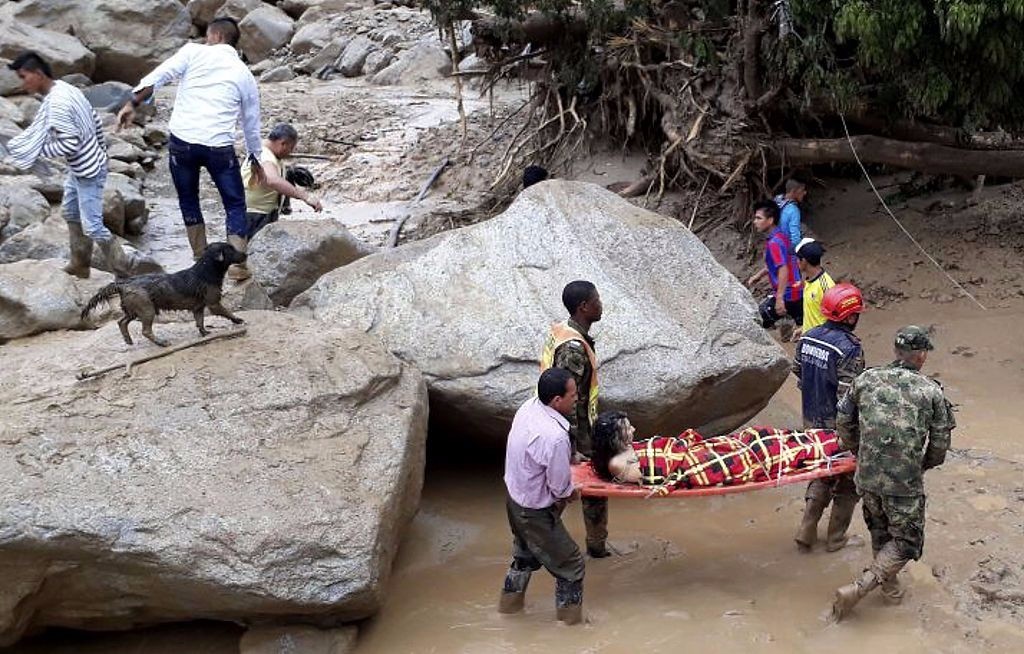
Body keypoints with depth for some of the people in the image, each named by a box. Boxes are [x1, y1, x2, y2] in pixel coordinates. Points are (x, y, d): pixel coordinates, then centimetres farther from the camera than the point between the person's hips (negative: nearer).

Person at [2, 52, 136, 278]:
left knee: (92, 226, -2)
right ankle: (80, 265, 34)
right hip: (78, 168, 10)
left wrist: (37, 150, -17)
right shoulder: (65, 88, 2)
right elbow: (95, 120, 11)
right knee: (70, 212, 22)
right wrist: (100, 151, 22)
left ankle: (123, 270, 11)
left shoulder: (56, 103, -28)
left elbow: (69, 145, -29)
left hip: (88, 172, -10)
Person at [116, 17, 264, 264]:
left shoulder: (194, 52, 6)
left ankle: (201, 259, 23)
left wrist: (133, 103, -3)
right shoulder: (245, 75, 14)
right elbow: (251, 122, 24)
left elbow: (157, 77, -8)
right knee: (235, 205, 13)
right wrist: (255, 158, 36)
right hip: (219, 147, 0)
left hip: (181, 141, 0)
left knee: (188, 202, 19)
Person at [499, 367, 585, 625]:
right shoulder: (554, 437, -37)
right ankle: (570, 620, 26)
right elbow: (561, 488, -23)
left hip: (515, 497, 9)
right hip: (535, 513, -9)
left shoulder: (529, 406, -11)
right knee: (570, 564, 11)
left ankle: (509, 603, 50)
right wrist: (572, 493, -1)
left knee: (525, 554, 31)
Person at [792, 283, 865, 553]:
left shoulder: (807, 338, -1)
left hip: (812, 421, 7)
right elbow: (849, 396, -24)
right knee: (847, 481, 13)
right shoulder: (849, 348, -24)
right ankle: (836, 538, 22)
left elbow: (797, 372, 11)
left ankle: (806, 532, 18)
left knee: (821, 475, 22)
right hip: (838, 426, -7)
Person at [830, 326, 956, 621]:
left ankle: (890, 586, 41)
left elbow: (843, 423, 8)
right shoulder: (932, 392, -7)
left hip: (867, 477, 4)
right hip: (905, 485, -4)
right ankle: (858, 589, 0)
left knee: (880, 532, 26)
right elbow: (940, 445, -2)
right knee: (906, 543, 12)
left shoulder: (866, 380, -1)